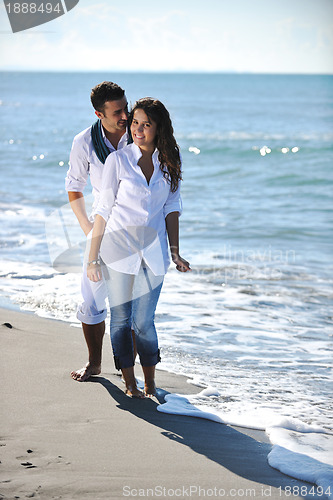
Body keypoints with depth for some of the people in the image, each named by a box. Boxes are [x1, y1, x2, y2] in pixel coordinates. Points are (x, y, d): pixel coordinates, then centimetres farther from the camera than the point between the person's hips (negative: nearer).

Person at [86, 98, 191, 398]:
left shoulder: (169, 163, 3)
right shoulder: (118, 160, -5)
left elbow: (172, 209, 8)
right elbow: (103, 210, -4)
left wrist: (175, 253, 2)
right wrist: (92, 258, -5)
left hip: (153, 252, 1)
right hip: (119, 249, -1)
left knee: (144, 321, 3)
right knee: (121, 318, 4)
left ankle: (150, 384, 18)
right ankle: (130, 384, 17)